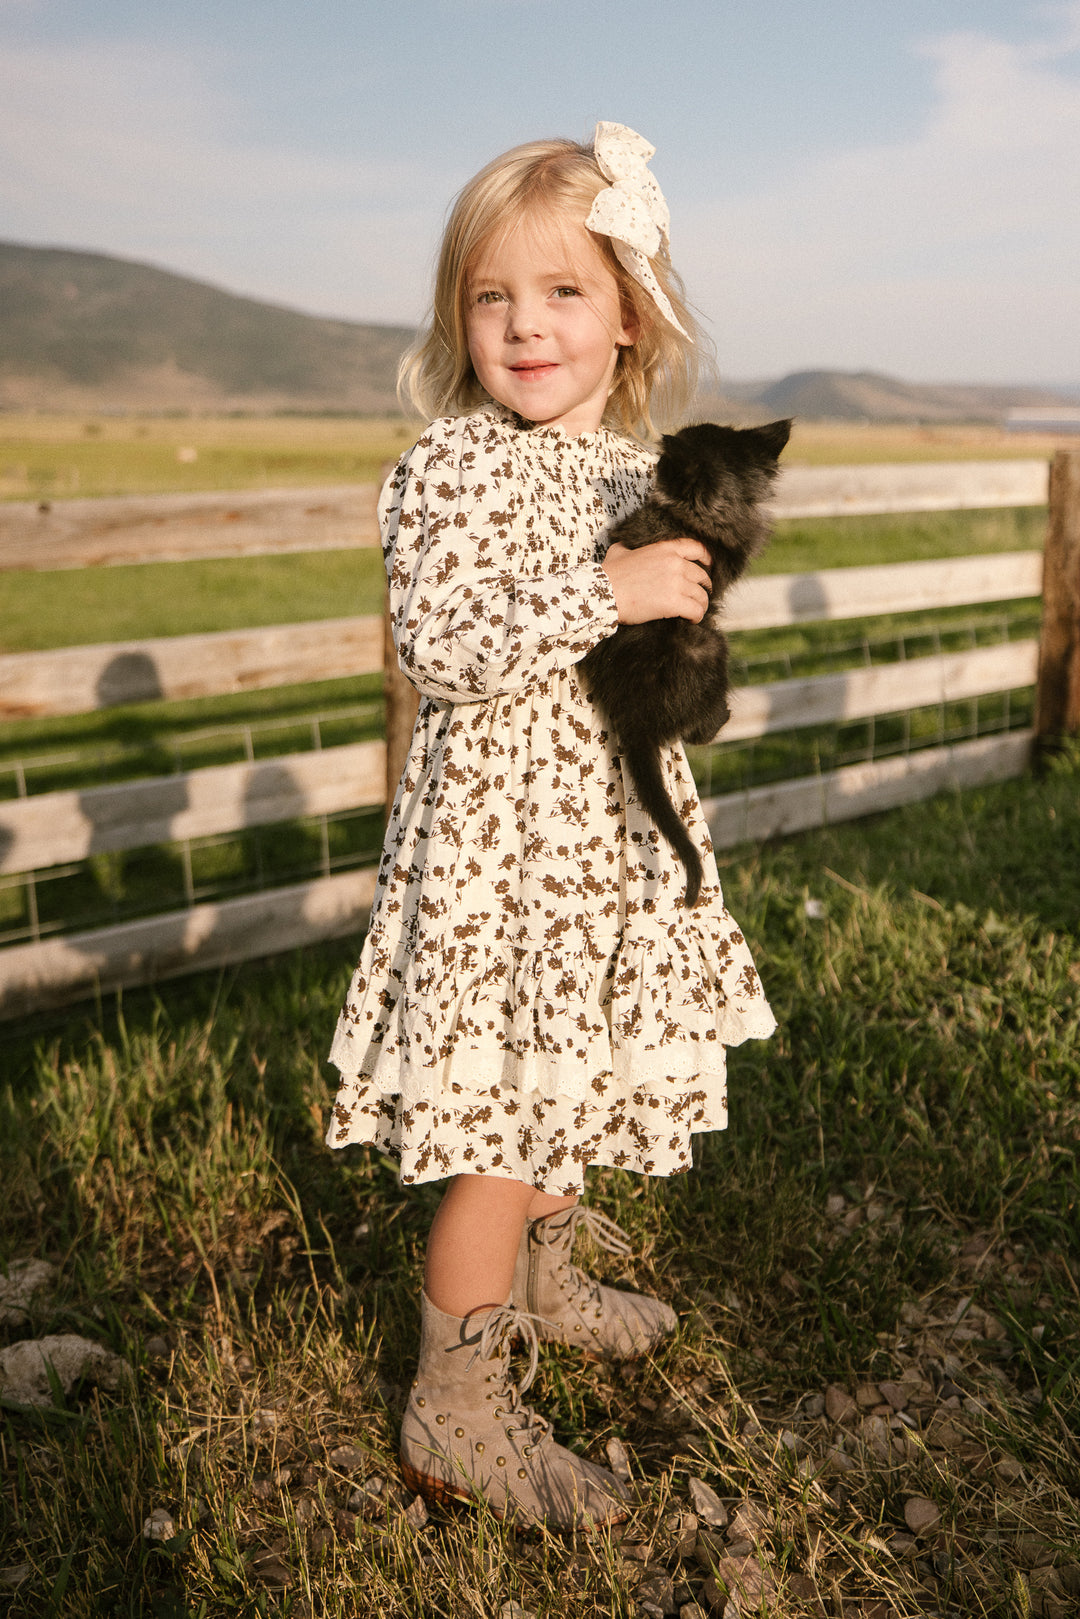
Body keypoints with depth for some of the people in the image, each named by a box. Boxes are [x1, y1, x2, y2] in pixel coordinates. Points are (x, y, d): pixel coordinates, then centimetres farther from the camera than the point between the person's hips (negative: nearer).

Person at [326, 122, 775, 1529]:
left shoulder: (635, 466, 9)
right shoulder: (456, 465, -13)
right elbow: (438, 647, -24)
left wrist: (690, 588, 2)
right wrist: (606, 593, -26)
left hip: (610, 829, 8)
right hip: (501, 836, -8)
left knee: (579, 1084, 21)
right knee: (507, 1121, -3)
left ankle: (543, 1283, 44)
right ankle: (456, 1412, 14)